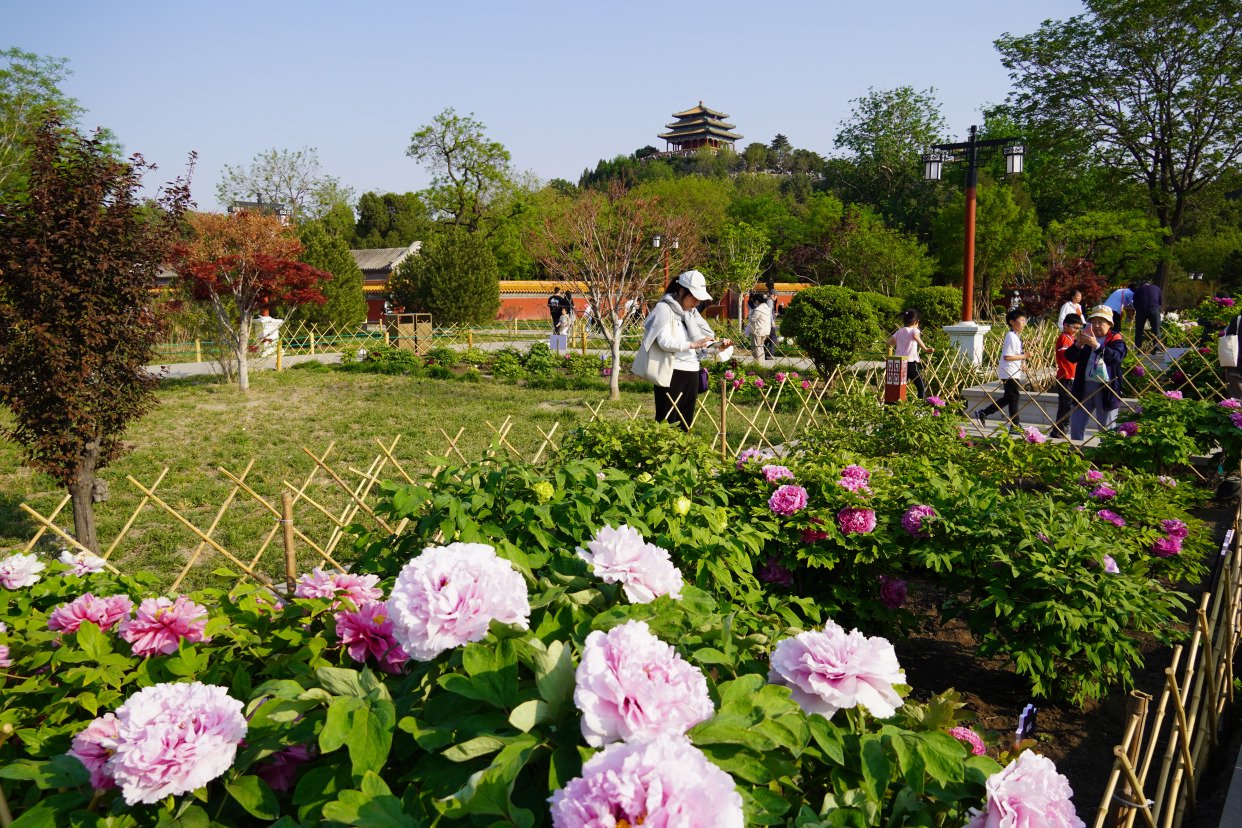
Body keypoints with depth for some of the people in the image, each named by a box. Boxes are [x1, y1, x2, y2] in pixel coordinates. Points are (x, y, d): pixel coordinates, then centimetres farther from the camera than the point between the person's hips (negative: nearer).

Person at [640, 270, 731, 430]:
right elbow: (664, 342, -21)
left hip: (692, 371, 8)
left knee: (685, 423, 10)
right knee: (667, 422, -7)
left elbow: (703, 342, 17)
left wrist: (718, 345, -4)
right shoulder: (664, 308, -7)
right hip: (671, 371, -7)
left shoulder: (692, 311, 16)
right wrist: (692, 345, -29)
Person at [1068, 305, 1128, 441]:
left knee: (1107, 428, 4)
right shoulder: (1085, 336, 9)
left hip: (1106, 388, -3)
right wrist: (1078, 344, -20)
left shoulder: (1115, 339, 1)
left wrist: (1097, 346, -30)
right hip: (1084, 386, 4)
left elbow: (1117, 357, -19)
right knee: (1076, 425, 9)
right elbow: (1070, 357, 0)